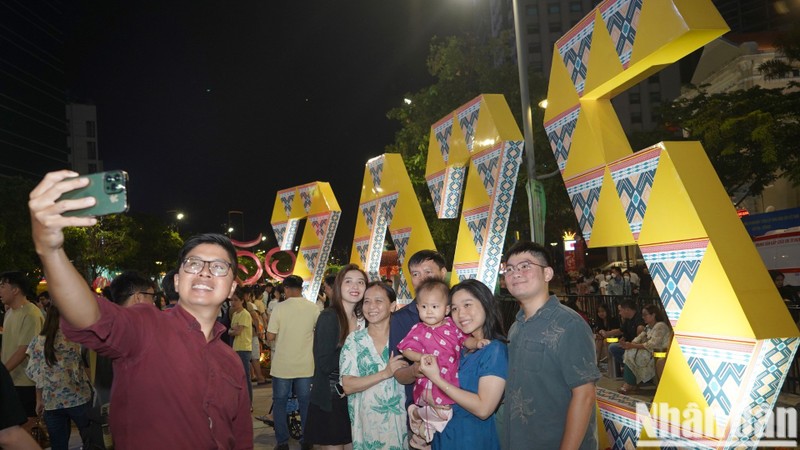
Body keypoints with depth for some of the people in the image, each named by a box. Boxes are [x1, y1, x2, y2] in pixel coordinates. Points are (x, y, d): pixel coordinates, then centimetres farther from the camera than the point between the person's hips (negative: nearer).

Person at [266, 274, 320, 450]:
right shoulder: (313, 308, -4)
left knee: (280, 402, 12)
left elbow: (270, 337, -10)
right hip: (305, 365, 2)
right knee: (305, 402, 14)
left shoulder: (280, 307, -12)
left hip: (283, 365, -2)